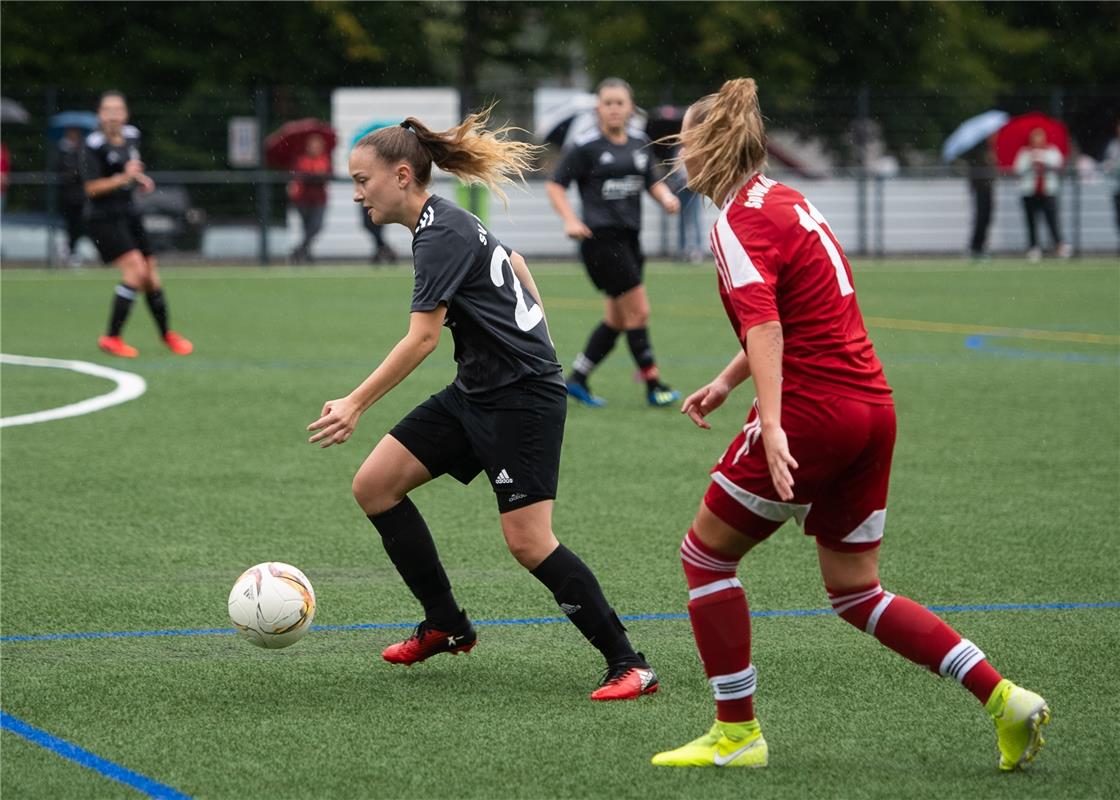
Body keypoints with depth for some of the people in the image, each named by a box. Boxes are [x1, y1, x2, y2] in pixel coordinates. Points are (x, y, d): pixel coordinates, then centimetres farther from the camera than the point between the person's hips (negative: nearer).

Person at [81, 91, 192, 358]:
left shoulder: (132, 136, 5)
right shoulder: (94, 145, -16)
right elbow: (91, 187, -19)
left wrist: (141, 179, 3)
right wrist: (123, 178, -28)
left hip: (128, 214, 7)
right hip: (103, 218, -7)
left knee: (151, 275, 9)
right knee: (135, 269, -20)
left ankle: (167, 334, 28)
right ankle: (111, 338, -13)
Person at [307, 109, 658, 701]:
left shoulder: (440, 235, -18)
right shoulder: (451, 221, 11)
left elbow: (421, 338, -24)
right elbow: (513, 263, 26)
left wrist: (356, 404, -27)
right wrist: (530, 337, 30)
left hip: (522, 398, -10)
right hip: (476, 392, 10)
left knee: (528, 543, -14)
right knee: (374, 486, 3)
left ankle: (628, 665, -6)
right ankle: (446, 626, 13)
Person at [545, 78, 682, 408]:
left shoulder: (640, 143, 11)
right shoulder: (587, 146, -7)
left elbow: (652, 182, 21)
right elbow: (555, 185, -4)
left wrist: (666, 196, -1)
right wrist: (570, 220, -17)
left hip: (629, 238, 7)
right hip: (601, 238, -7)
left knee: (617, 319, 11)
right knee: (638, 310, -10)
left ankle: (577, 379, 22)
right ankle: (653, 384, -2)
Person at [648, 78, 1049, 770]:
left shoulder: (738, 222, -10)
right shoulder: (789, 201, 18)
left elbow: (763, 323, -25)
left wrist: (771, 426, -33)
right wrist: (727, 382, 32)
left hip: (811, 411, -9)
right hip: (873, 407, 9)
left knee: (706, 556, 6)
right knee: (855, 591, 14)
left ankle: (737, 733, 8)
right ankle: (1005, 698, 5)